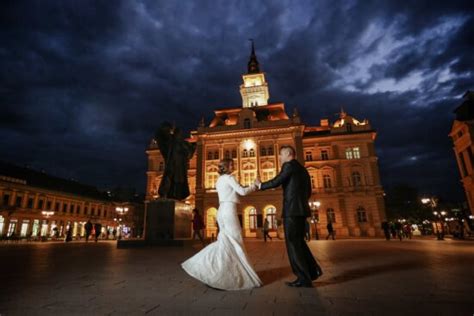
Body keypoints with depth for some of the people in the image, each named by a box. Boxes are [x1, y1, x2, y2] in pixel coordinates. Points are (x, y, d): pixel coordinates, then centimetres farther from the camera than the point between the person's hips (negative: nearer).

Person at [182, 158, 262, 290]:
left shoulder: (219, 180, 19)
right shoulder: (229, 178, -7)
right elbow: (242, 191, -12)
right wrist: (253, 187, 5)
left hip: (221, 211, 9)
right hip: (229, 211, -9)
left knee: (224, 241, 12)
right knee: (235, 242, -3)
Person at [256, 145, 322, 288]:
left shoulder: (289, 165, -7)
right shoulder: (303, 169, 19)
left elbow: (276, 182, -14)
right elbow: (308, 192, 19)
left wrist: (260, 185, 1)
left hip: (292, 210, -9)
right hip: (301, 209, 9)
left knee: (293, 244, -1)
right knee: (299, 241, 18)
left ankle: (304, 278, 4)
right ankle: (313, 270, 17)